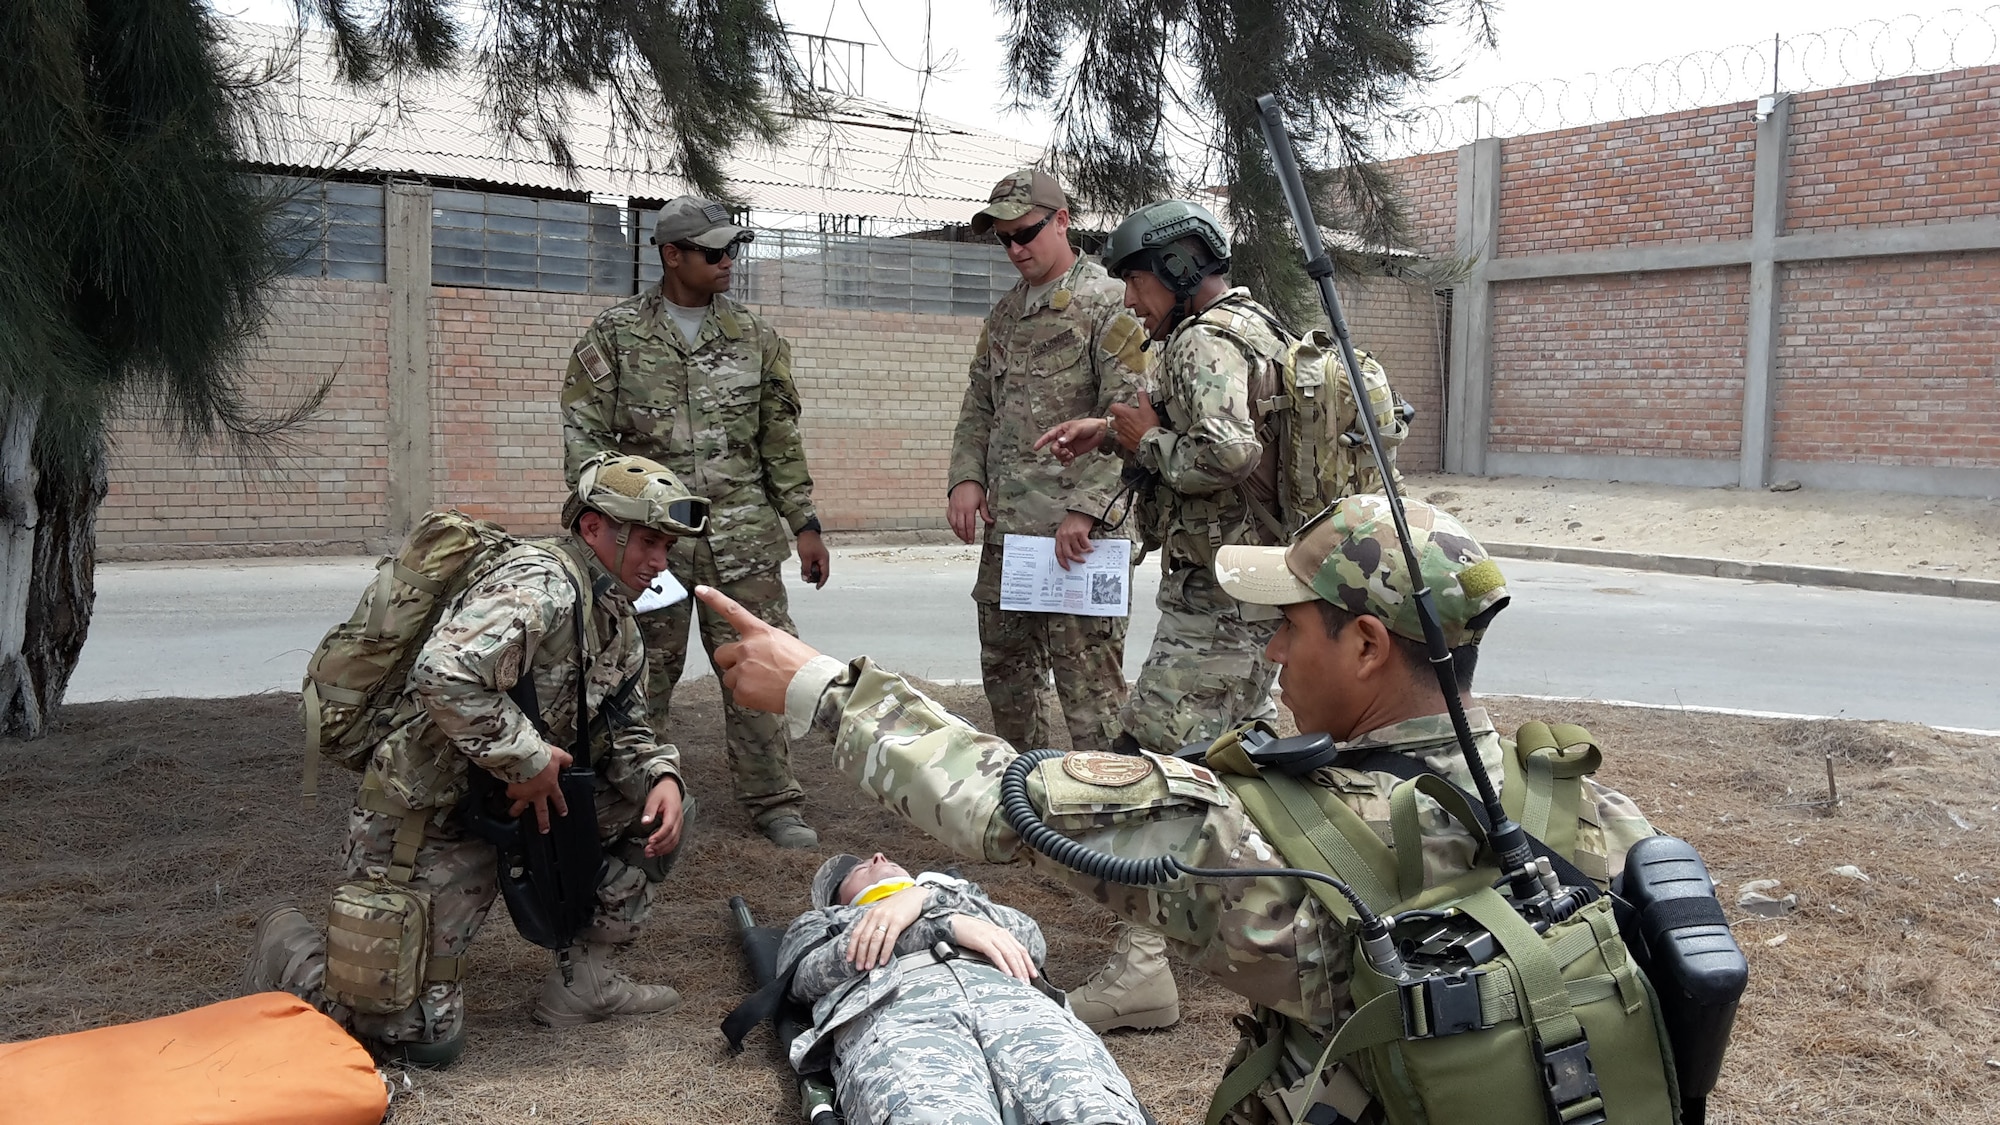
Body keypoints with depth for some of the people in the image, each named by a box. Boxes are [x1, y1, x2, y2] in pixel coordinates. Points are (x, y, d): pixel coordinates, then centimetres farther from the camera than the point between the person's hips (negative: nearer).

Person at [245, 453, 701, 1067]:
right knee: (425, 1039, -8)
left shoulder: (617, 621, 8)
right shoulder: (541, 584, -23)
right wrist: (529, 758, -29)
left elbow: (627, 731, 14)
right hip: (423, 819, -9)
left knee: (655, 801, 1)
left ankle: (583, 979, 9)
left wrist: (660, 777, -8)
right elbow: (442, 675, -39)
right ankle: (291, 949, 19)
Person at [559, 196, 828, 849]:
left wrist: (805, 525, 8)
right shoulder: (616, 335, 1)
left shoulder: (753, 337, 8)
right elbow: (585, 438, 0)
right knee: (644, 676, 7)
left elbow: (781, 440, 11)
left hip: (744, 537, 2)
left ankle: (773, 802, 13)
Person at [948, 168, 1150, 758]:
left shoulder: (1109, 305, -6)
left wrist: (1084, 509, -21)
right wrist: (966, 477, 3)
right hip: (1004, 526, 8)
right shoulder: (1004, 315, 18)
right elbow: (978, 406, 21)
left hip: (1076, 531, -8)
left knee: (1088, 678, -5)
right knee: (1006, 671, 16)